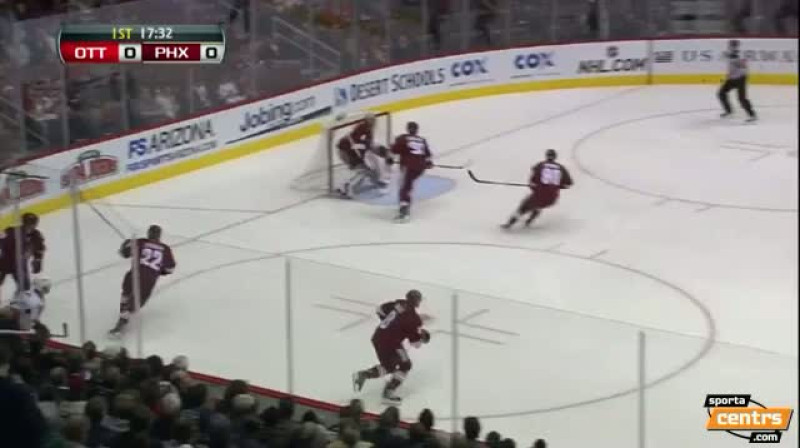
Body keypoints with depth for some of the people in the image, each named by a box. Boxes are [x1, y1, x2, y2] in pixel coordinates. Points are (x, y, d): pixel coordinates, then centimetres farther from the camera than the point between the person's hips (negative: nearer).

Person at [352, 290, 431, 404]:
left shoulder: (399, 304, 6)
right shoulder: (414, 318, -15)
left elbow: (380, 309, 20)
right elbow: (415, 343, -12)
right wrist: (422, 337, 9)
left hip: (377, 337, 8)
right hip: (390, 342, -8)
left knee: (389, 366, 24)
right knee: (405, 365, 8)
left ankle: (362, 375, 16)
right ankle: (389, 392, 4)